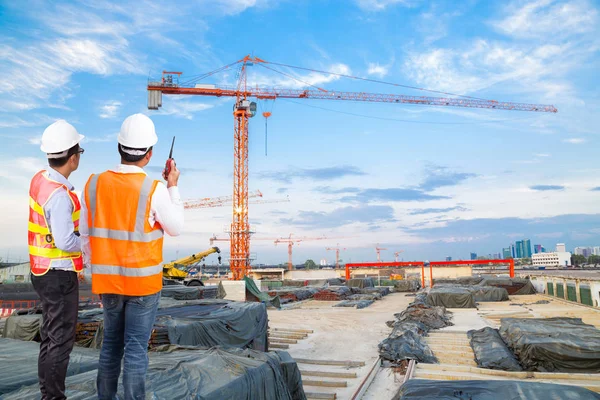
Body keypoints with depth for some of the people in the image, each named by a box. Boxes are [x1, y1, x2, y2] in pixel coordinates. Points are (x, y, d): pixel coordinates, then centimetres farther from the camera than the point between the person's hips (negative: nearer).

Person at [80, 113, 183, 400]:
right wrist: (173, 187, 4)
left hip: (108, 280, 5)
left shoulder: (94, 184, -4)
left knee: (111, 343, 21)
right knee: (136, 348, 5)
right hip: (143, 281, -4)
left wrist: (99, 274, 15)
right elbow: (176, 228, -4)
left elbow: (86, 237, 3)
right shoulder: (154, 190, -18)